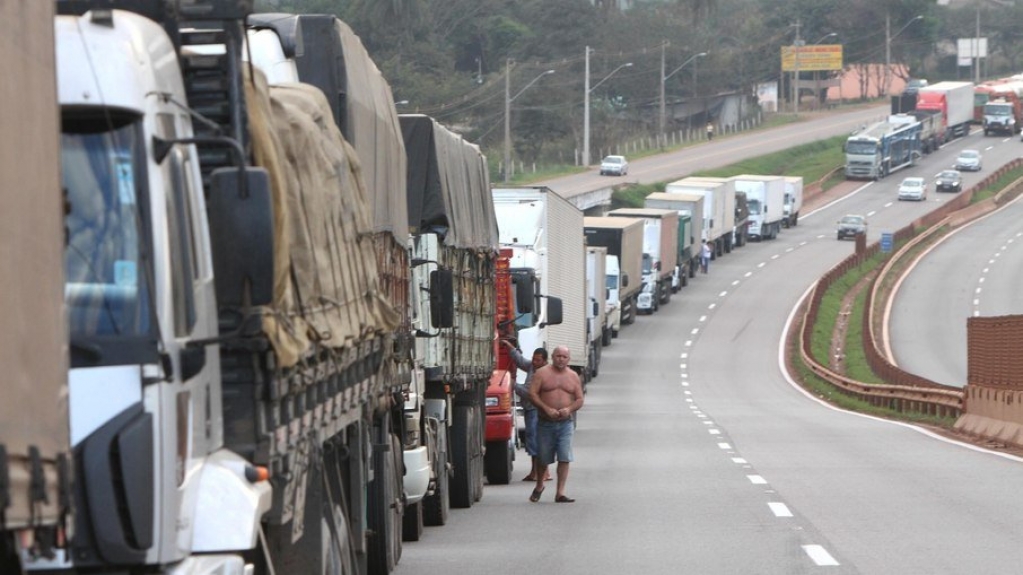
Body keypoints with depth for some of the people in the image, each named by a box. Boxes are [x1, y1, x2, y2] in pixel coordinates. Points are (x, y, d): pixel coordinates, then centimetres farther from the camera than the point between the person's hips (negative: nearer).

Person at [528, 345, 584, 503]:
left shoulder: (573, 376, 9)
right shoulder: (542, 373, 1)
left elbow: (579, 400, 10)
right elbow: (532, 394, -7)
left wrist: (569, 409, -11)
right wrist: (547, 409, -18)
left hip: (565, 423, 1)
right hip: (545, 423, -1)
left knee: (564, 459, -9)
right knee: (544, 458, 8)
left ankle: (560, 493, -6)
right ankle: (539, 487, 33)